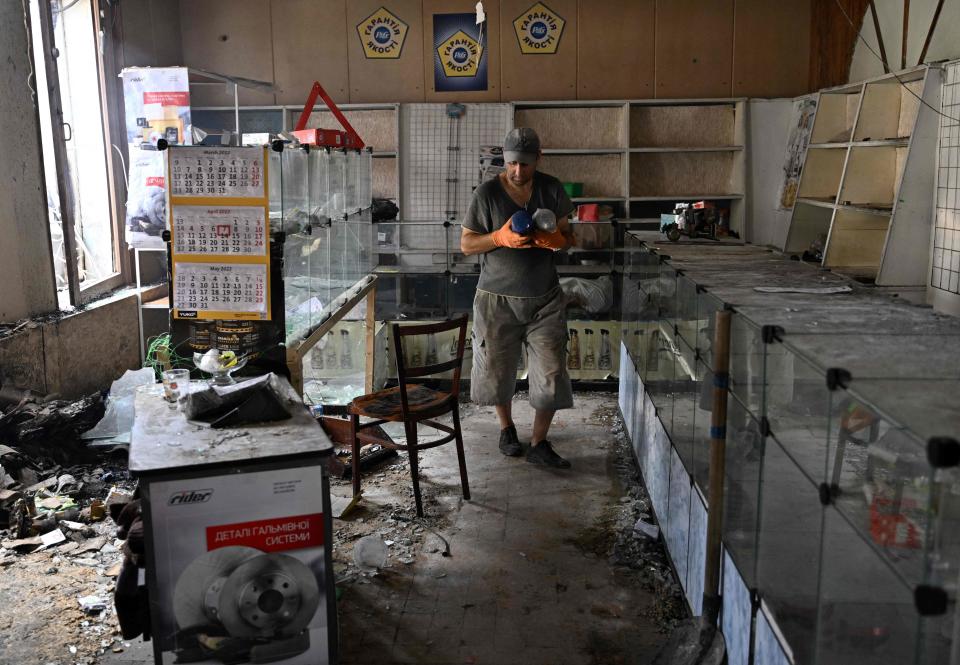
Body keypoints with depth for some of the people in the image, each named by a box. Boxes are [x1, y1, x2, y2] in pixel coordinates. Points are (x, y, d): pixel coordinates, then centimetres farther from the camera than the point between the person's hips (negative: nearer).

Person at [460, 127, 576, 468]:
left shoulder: (552, 189, -2)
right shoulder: (487, 193, -9)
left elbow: (567, 236, 7)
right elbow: (466, 244, -6)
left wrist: (553, 240, -16)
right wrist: (501, 238, -23)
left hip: (544, 297, 2)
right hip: (498, 298, -1)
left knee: (552, 372, -1)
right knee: (497, 368, 11)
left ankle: (539, 444, 13)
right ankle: (507, 427, 37)